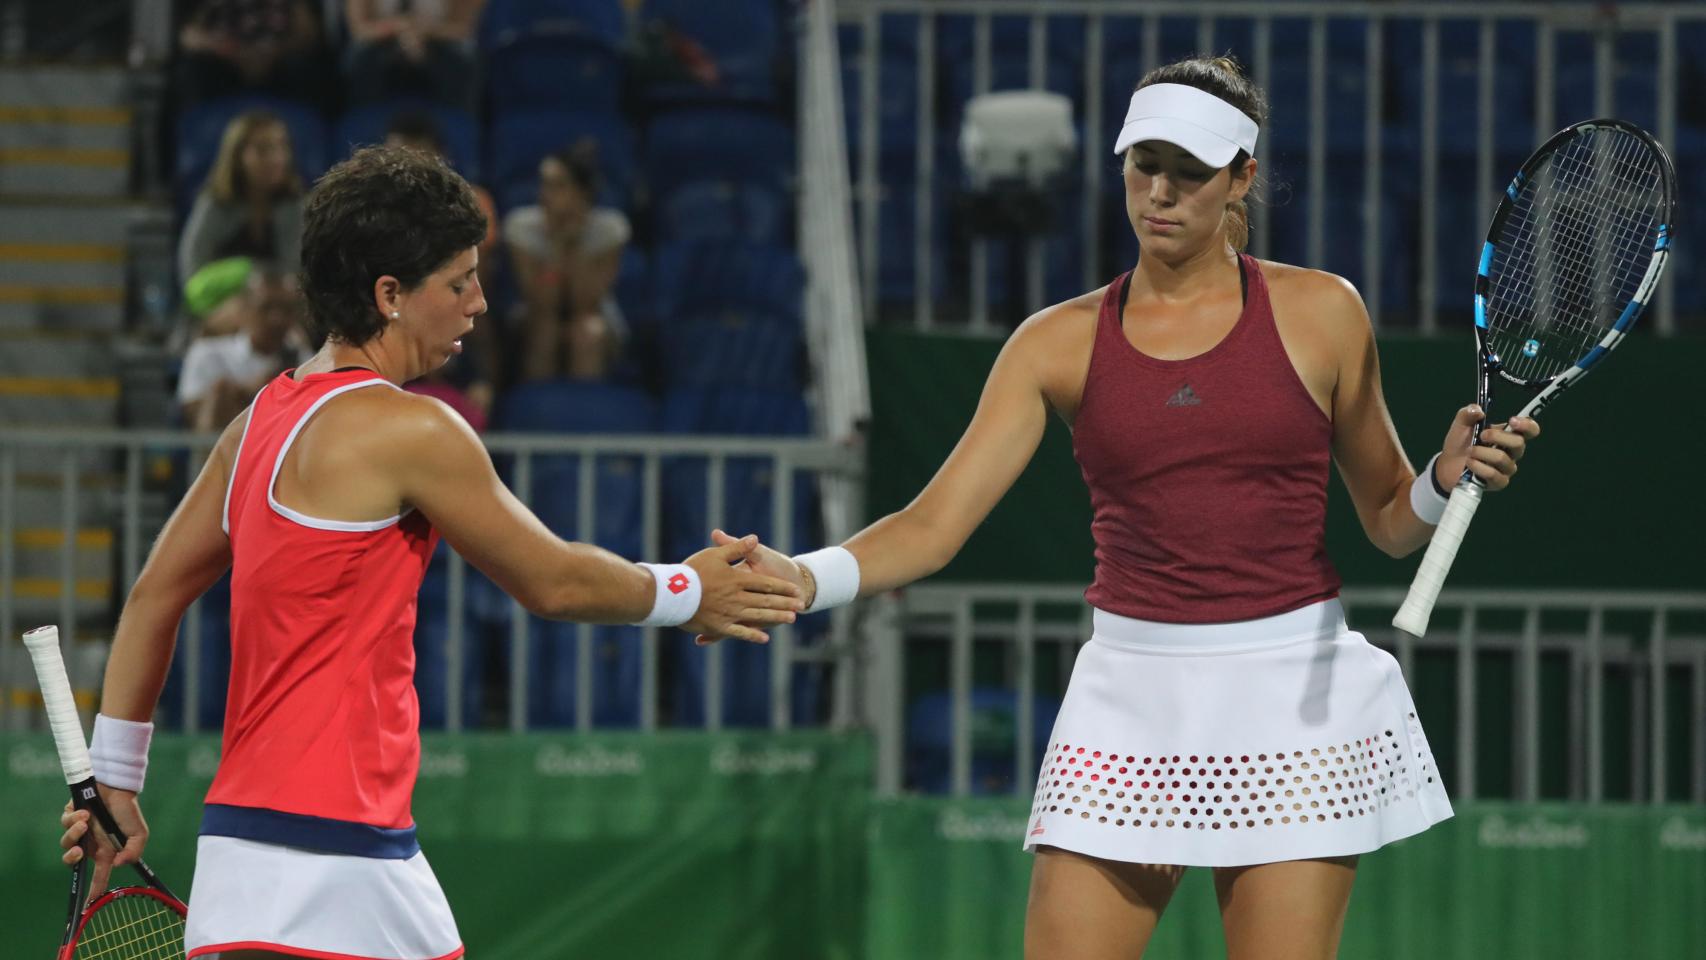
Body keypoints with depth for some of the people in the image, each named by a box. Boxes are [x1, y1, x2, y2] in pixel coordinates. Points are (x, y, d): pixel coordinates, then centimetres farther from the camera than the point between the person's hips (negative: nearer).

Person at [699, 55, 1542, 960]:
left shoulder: (1319, 313, 2)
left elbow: (1388, 520, 11)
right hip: (1129, 696, 1)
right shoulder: (1061, 343, 3)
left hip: (1292, 693, -1)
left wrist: (1448, 478, -11)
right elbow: (934, 524, -4)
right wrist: (802, 577, -21)